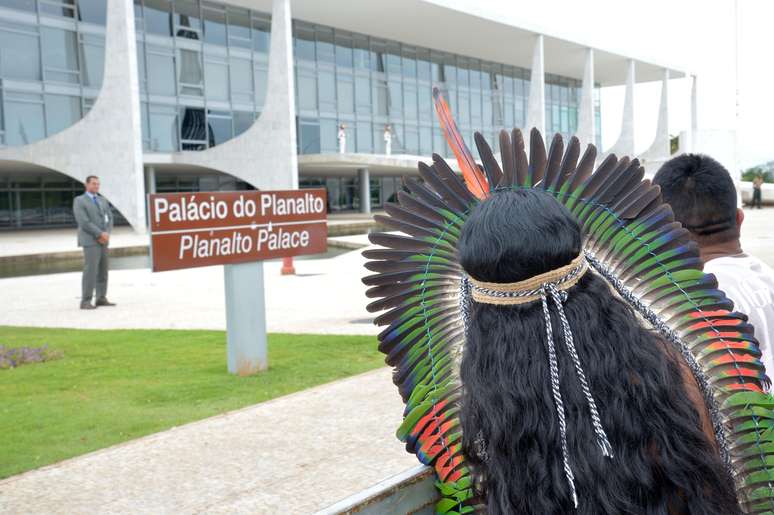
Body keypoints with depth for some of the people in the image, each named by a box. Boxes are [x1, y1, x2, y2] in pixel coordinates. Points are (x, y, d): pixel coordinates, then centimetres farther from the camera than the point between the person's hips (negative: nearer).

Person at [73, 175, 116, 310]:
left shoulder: (102, 200, 15)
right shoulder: (79, 201, -5)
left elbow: (109, 218, 9)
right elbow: (84, 222, -15)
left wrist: (107, 234, -8)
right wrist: (100, 234, -17)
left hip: (102, 240, 7)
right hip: (90, 240, -7)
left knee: (102, 270, 5)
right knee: (91, 270, -12)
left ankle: (101, 299, 10)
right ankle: (86, 301, -10)